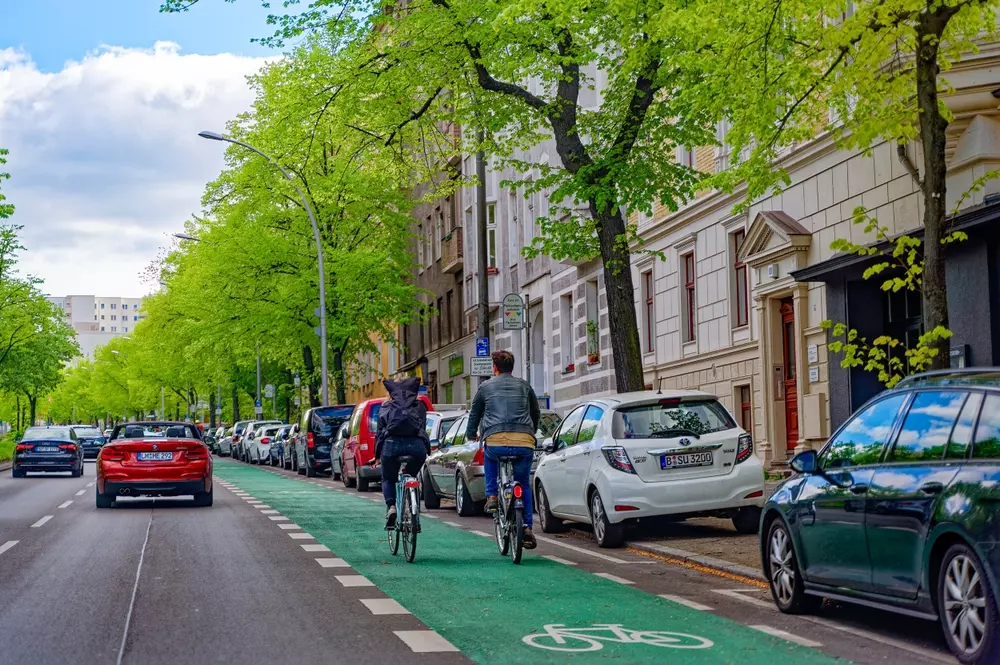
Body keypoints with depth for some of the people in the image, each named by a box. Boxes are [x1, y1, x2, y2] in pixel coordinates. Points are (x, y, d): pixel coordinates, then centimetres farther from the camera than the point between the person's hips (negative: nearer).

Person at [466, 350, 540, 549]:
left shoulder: (485, 387, 16)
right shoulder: (524, 386, 21)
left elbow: (475, 415, 25)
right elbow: (536, 414, 31)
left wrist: (471, 434, 45)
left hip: (496, 441, -1)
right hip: (524, 443, 1)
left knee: (489, 456, 35)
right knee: (524, 484, 19)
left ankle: (491, 497, 20)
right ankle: (527, 528, 8)